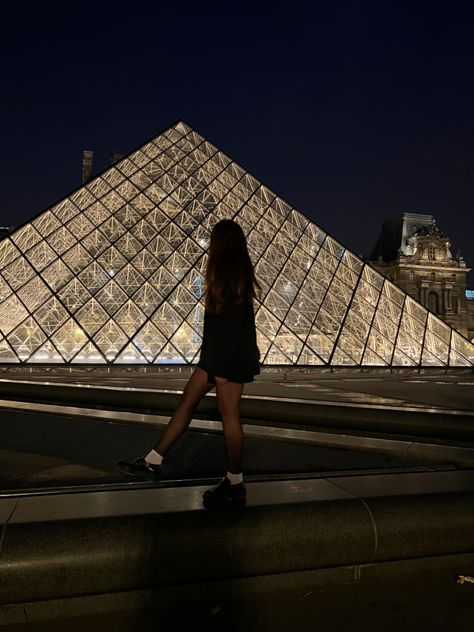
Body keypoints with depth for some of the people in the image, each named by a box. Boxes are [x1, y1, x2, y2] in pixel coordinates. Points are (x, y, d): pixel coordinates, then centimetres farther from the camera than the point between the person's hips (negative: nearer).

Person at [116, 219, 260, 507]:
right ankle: (153, 462, 20)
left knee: (229, 415, -1)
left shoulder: (234, 277, -16)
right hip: (217, 353, 10)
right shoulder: (232, 273, 13)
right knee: (188, 400, 11)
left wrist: (223, 368, -20)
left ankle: (235, 485, 14)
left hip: (230, 357, -10)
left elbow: (235, 326, -21)